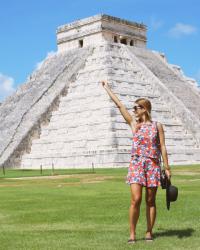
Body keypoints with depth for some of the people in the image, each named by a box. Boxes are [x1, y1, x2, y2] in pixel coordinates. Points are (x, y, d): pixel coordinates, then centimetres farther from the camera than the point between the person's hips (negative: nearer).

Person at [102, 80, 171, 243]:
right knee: (136, 199, -9)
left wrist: (167, 168, -1)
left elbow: (162, 147, 2)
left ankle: (149, 232, 15)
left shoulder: (157, 126, 4)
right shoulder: (134, 124, 7)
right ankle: (132, 234, -1)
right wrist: (107, 88, 12)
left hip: (153, 165, 0)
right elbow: (119, 105, 9)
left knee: (150, 201, 5)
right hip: (136, 164, 0)